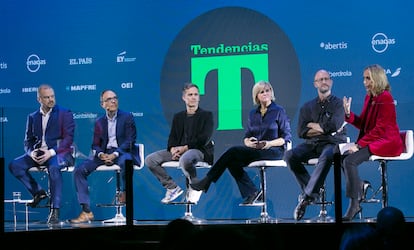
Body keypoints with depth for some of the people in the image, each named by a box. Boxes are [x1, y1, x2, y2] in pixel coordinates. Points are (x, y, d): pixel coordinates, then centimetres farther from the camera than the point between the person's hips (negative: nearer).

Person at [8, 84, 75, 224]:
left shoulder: (65, 114, 3)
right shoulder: (32, 117, 16)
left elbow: (68, 138, -6)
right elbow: (28, 141, 14)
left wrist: (51, 152, -19)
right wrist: (32, 153, -10)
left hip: (59, 153, -5)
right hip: (38, 154, 5)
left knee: (53, 167, -39)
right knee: (14, 165, -18)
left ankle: (55, 210, -36)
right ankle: (38, 192, -3)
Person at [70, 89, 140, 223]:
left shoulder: (127, 117, 4)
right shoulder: (99, 122, 16)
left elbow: (130, 140, -5)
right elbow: (95, 145, 12)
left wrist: (115, 154, -19)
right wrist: (101, 154, -12)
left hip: (122, 152, -4)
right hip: (104, 153, 4)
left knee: (125, 161, -42)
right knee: (79, 170, -16)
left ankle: (124, 192, -16)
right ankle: (86, 211, -18)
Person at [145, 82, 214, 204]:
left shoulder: (206, 115, 4)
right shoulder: (178, 116, 20)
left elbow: (204, 139, -8)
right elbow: (172, 137, 14)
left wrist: (185, 147, -17)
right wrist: (172, 149, -11)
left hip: (199, 150, -6)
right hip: (178, 150, 6)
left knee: (185, 159, -42)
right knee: (150, 160, -11)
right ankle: (172, 187, -2)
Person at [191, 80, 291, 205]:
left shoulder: (279, 111, 1)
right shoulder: (253, 113, 16)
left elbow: (286, 137, -3)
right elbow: (246, 136, 15)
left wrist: (269, 143, -19)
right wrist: (249, 142, -10)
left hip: (274, 150, -6)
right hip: (255, 150, 6)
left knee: (233, 151, -24)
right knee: (232, 161, -25)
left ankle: (206, 182, -18)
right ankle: (252, 193, -20)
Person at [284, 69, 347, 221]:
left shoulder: (338, 104, 8)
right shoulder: (307, 107, 17)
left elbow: (333, 126, -10)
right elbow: (301, 132, 4)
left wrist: (313, 125, 2)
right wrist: (323, 128, -4)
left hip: (332, 144, -4)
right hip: (311, 145, 4)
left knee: (327, 156, -40)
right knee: (290, 155, -26)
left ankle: (306, 196, -36)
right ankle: (313, 191, -21)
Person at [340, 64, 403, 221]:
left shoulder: (385, 98, -14)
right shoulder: (369, 97, 13)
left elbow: (381, 129, -19)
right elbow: (363, 124, 12)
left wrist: (359, 144, -21)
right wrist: (348, 114, -3)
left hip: (386, 143, -9)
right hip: (373, 141, 9)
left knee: (350, 161, -23)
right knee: (343, 158, -1)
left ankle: (354, 204, -20)